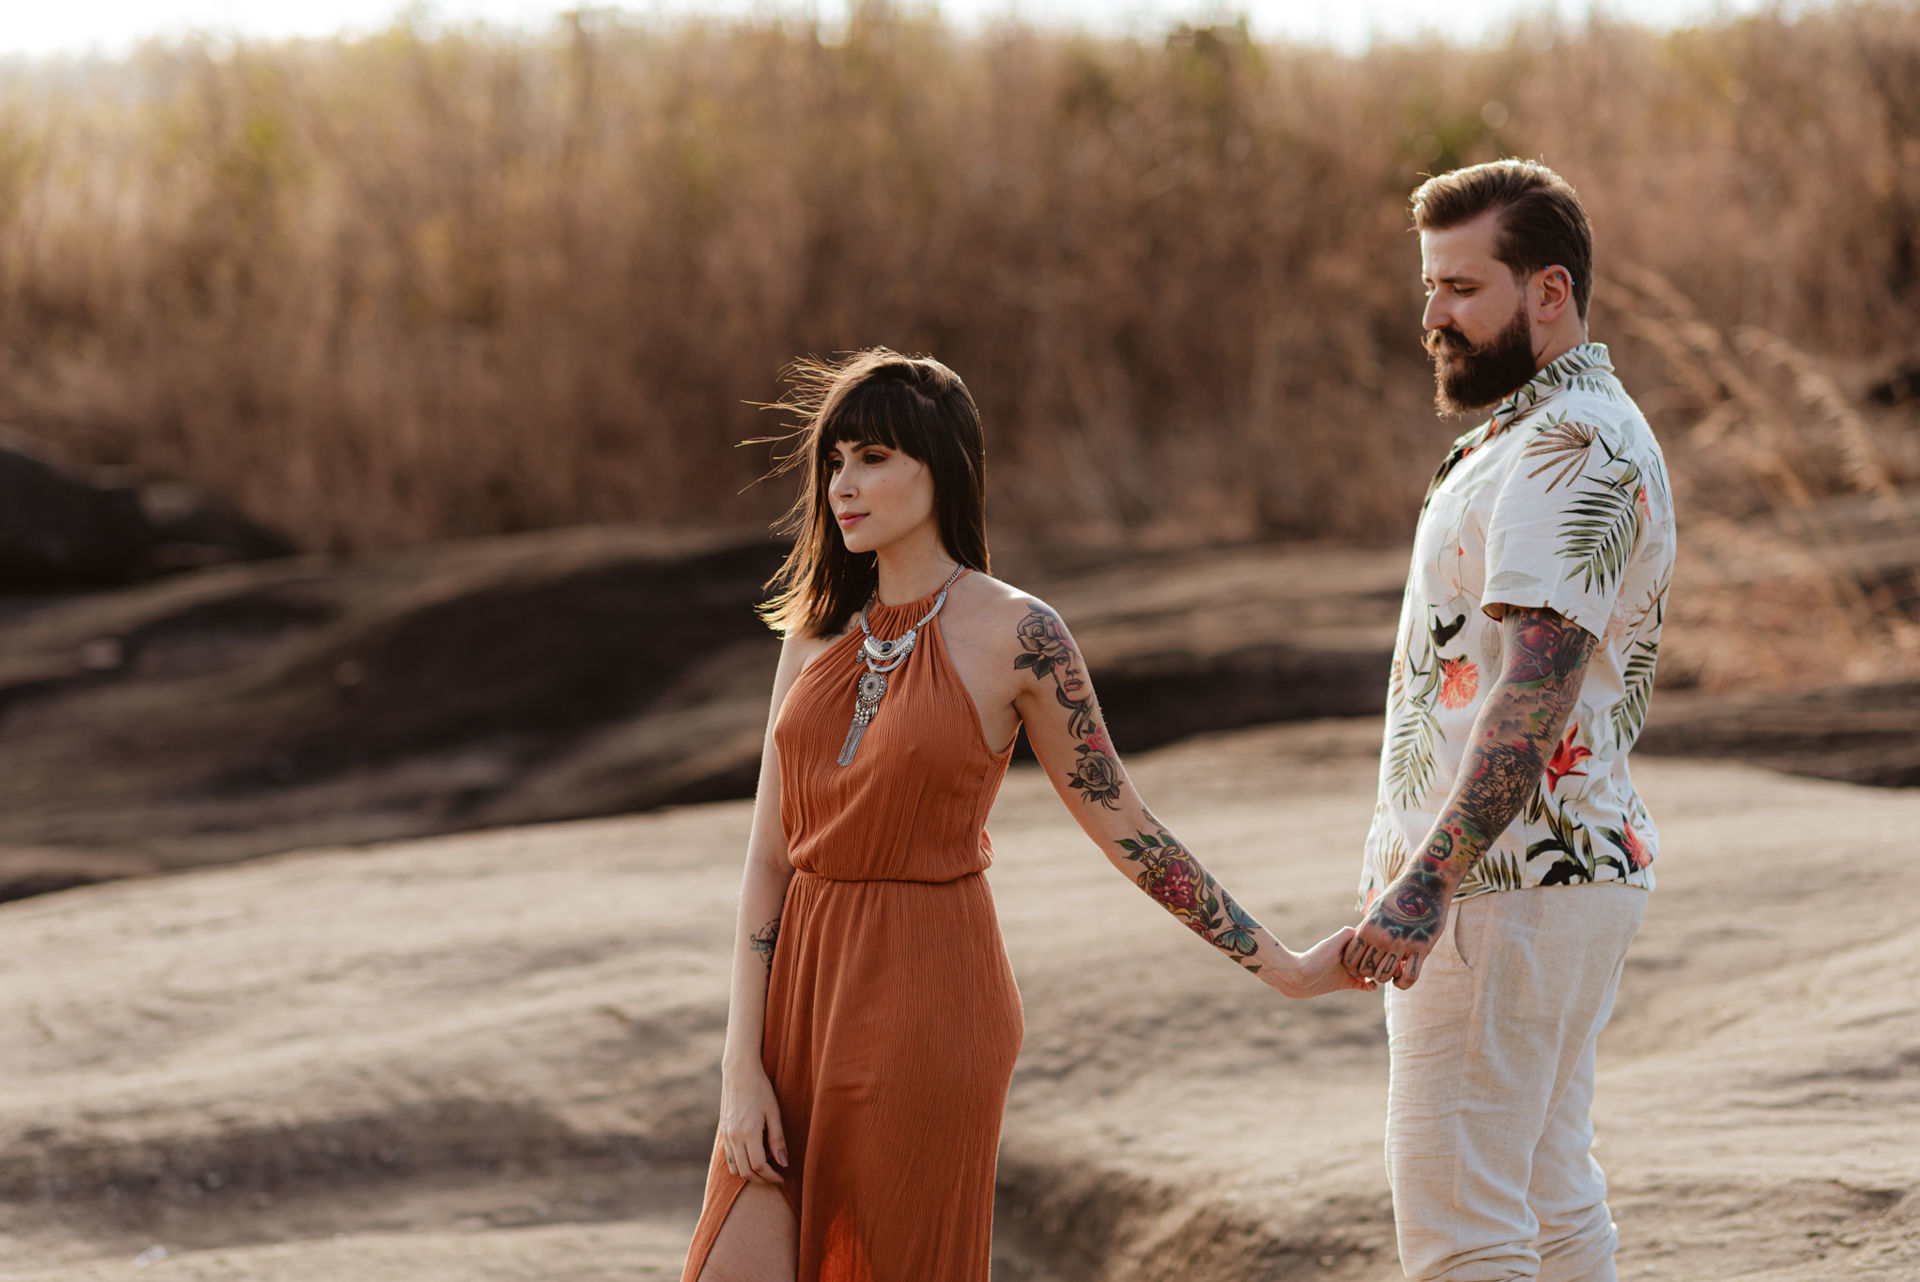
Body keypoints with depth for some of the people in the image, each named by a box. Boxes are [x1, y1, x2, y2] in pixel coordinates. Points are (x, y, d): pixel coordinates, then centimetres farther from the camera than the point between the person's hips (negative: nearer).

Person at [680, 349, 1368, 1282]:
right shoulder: (818, 635, 9)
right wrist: (741, 1064, -1)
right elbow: (769, 857, 7)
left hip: (926, 1005, -5)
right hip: (802, 995, 5)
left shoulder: (1017, 635, -5)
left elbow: (1124, 829, 3)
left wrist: (1283, 968, 3)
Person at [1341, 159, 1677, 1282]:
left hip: (1508, 886, -11)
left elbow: (1535, 691, -27)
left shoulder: (1569, 451, -17)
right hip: (1577, 863, 11)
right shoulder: (1589, 432, 18)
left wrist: (1428, 884, -33)